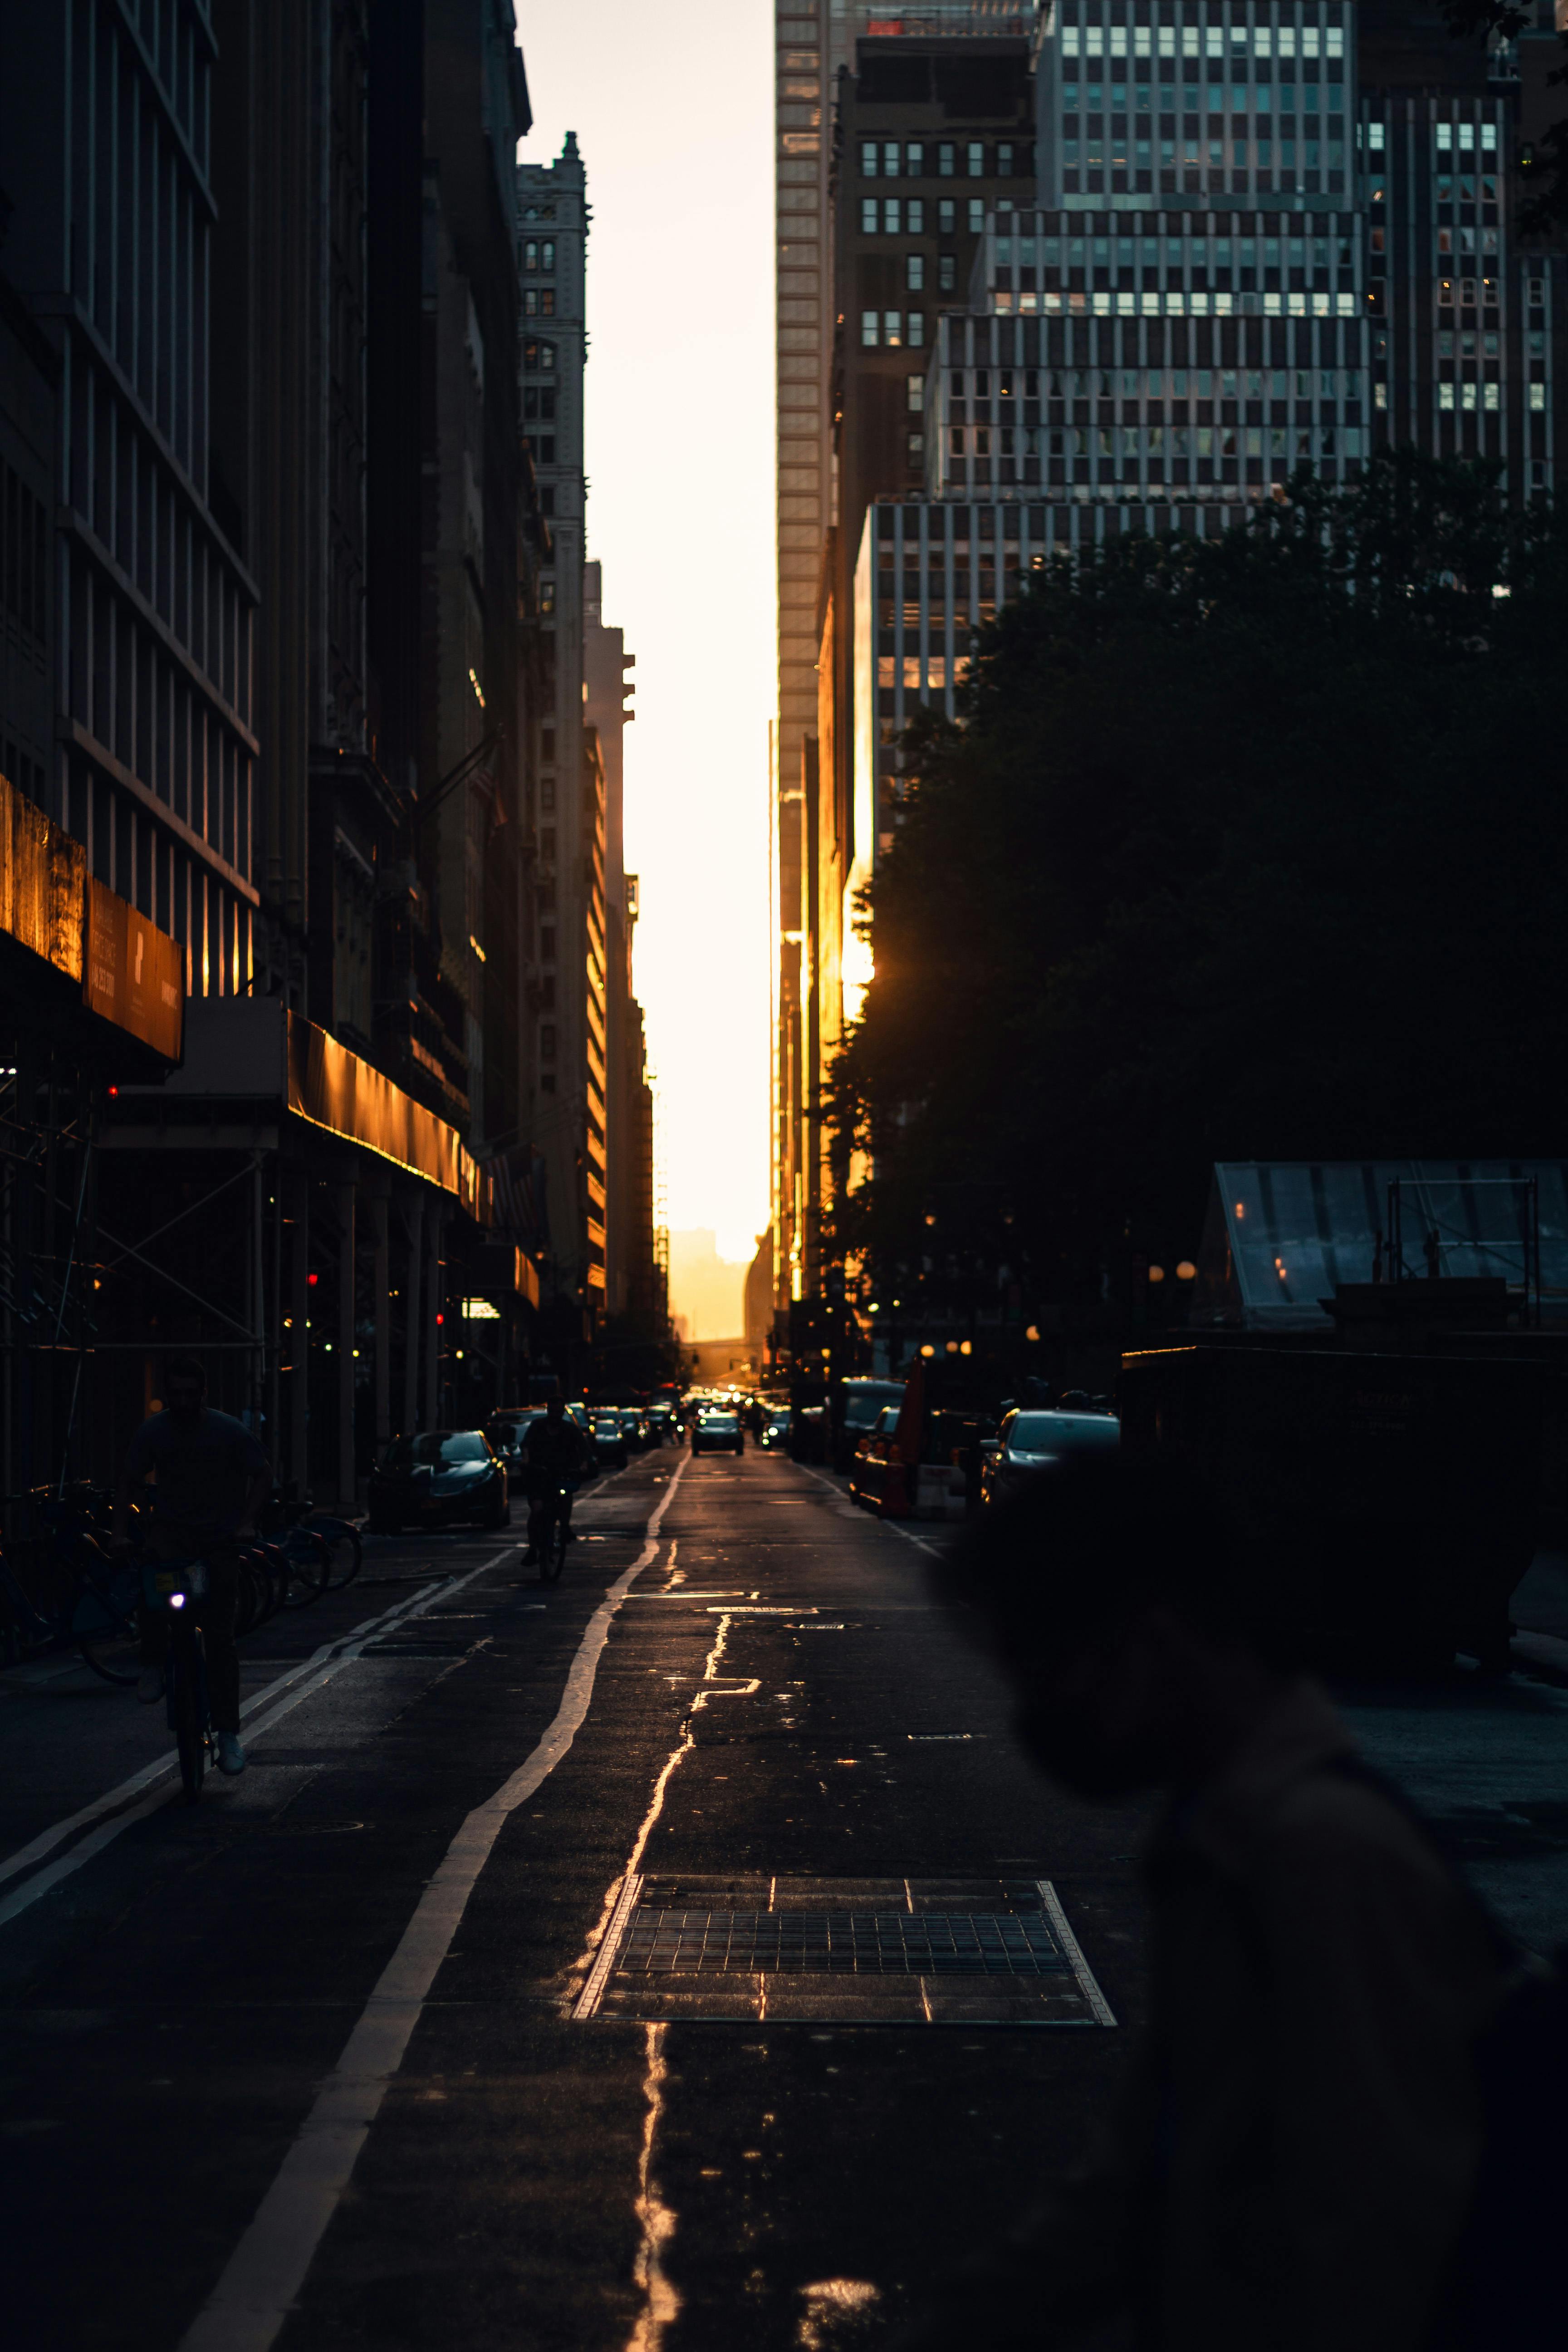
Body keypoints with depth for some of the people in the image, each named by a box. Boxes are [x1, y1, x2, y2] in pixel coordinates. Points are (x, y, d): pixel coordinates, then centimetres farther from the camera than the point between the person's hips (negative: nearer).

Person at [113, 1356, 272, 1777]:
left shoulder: (229, 1431, -8)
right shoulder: (153, 1431, -2)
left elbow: (263, 1473, -2)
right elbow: (127, 1481, 5)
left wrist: (245, 1522, -16)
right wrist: (120, 1532, -7)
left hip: (219, 1538, -1)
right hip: (172, 1531, 1)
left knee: (220, 1638, -5)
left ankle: (228, 1732, 1)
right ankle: (153, 1663, -7)